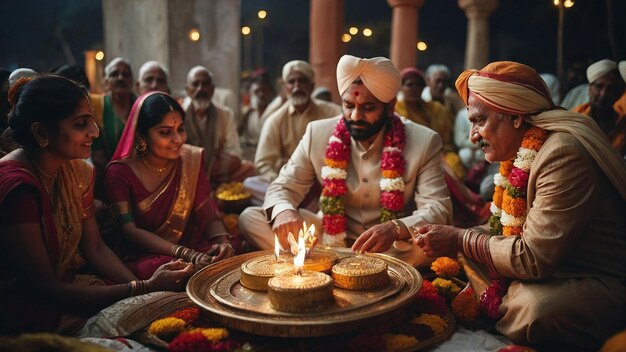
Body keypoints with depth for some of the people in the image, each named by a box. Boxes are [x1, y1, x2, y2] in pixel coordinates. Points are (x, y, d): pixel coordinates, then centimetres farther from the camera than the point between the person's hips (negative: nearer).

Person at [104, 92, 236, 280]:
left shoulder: (191, 159, 5)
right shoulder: (120, 172, -5)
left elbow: (208, 214, 1)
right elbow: (129, 231, -13)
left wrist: (222, 240, -24)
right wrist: (186, 254, -27)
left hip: (193, 248, 4)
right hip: (143, 256, -4)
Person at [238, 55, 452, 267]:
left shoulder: (425, 143, -10)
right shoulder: (318, 133, -5)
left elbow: (438, 209, -16)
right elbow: (283, 187, 0)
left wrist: (395, 229, -39)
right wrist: (283, 210, -27)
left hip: (392, 247, -1)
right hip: (331, 236, 2)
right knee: (250, 218, -14)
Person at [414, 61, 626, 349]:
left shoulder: (563, 155, -24)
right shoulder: (521, 154, 5)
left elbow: (534, 259, -26)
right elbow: (507, 229, 9)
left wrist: (459, 240, -17)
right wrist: (453, 236, -5)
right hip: (555, 269, 9)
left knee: (532, 306, -35)